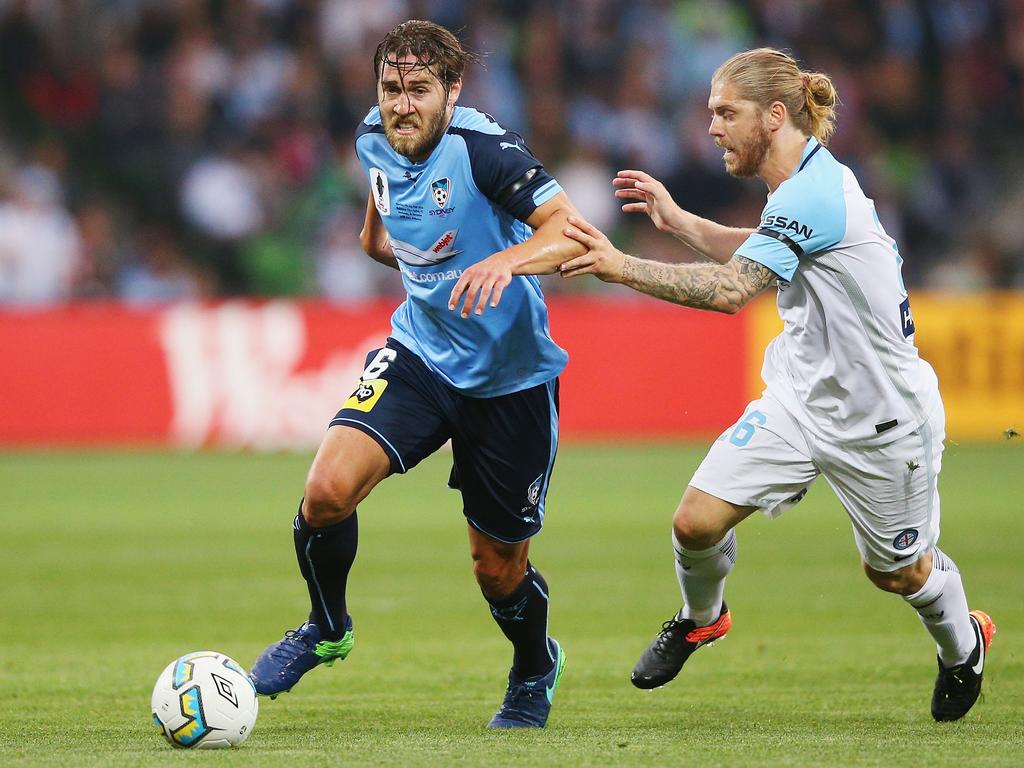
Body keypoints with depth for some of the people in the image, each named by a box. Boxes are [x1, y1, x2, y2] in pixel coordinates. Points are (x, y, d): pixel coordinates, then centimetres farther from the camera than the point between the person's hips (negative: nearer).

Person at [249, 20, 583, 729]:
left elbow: (571, 231, -34)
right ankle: (326, 630, 9)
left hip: (512, 377, -4)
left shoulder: (481, 147, -22)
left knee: (499, 568, 7)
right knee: (327, 491, -20)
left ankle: (535, 670, 42)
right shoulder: (375, 142, -2)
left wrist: (506, 260, -50)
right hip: (421, 352, 4)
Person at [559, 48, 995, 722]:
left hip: (881, 417, -8)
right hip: (801, 397, 8)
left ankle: (963, 645, 45)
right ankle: (701, 618, 24)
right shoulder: (807, 181, 3)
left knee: (898, 571, 13)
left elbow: (732, 290, -37)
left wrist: (621, 266, -37)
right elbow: (762, 257, 24)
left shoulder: (814, 193, -28)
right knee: (698, 521, -7)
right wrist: (678, 221, 15)